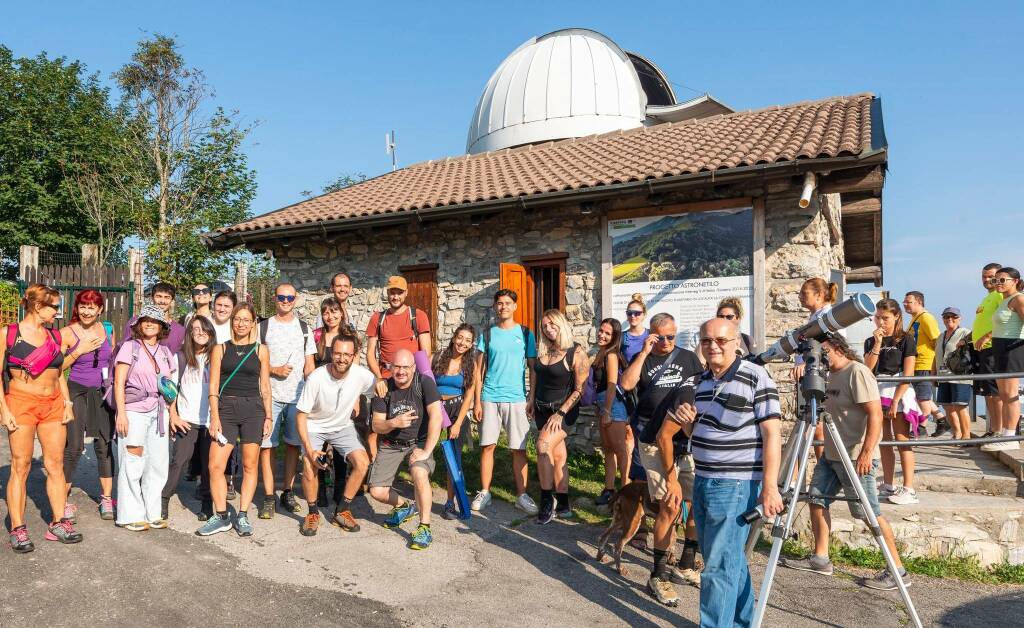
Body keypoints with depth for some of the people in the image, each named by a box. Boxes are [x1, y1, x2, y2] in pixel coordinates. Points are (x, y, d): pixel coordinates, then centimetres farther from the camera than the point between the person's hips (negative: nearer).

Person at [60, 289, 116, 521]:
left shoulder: (108, 330, 5)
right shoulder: (67, 333, -6)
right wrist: (79, 351, -16)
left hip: (103, 393, 3)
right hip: (77, 392, -3)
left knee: (105, 445, 6)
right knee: (73, 447, -6)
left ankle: (106, 498, 15)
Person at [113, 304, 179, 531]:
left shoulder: (165, 352, 14)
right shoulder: (130, 346, 0)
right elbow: (119, 382, -4)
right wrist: (121, 413, -11)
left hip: (158, 411, 5)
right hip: (134, 410, -5)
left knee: (157, 463, 5)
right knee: (133, 465, -2)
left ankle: (152, 513, 16)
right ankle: (130, 515, 8)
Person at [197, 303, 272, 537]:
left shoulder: (261, 350, 8)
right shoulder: (220, 349, 8)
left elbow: (265, 387, 9)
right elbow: (213, 386, 4)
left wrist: (268, 417, 4)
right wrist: (214, 416, -5)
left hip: (253, 408, 0)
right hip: (226, 408, 0)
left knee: (249, 465, 2)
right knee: (215, 465, -6)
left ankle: (243, 516, 12)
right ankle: (221, 516, 7)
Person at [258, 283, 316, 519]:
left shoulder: (303, 328, 10)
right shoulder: (263, 327, 5)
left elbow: (309, 364, 9)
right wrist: (275, 370, -12)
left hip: (297, 396, 2)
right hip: (270, 395, -2)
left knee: (293, 444, 6)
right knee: (267, 445, -3)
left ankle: (288, 493, 16)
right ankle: (268, 497, 4)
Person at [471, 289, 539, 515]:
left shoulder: (525, 334, 5)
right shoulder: (487, 334, 7)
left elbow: (533, 369, 6)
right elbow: (480, 369, 7)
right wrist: (477, 400, 1)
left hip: (517, 398, -1)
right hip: (490, 397, 1)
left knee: (519, 448, 1)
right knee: (487, 445, 5)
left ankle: (521, 495, 10)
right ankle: (484, 492, 16)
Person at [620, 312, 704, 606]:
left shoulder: (688, 358, 12)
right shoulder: (641, 360, 6)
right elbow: (626, 384, -13)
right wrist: (645, 352, -13)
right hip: (656, 444, -3)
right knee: (671, 506, -10)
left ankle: (687, 566, 26)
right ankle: (658, 575, 3)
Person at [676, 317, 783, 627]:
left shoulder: (755, 377, -12)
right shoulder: (703, 379, 10)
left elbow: (772, 433, -15)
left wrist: (770, 486, -19)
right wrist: (687, 421, -3)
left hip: (735, 484, -8)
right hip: (702, 480, 8)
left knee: (719, 565, -4)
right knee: (729, 557, 20)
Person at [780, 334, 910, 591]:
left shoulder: (857, 372, -15)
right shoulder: (831, 374, 12)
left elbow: (875, 414, -22)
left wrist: (866, 453, -27)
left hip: (856, 458, -9)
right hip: (831, 455, 9)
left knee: (870, 514, -4)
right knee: (816, 500, 11)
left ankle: (898, 571, 8)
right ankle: (820, 559, 21)